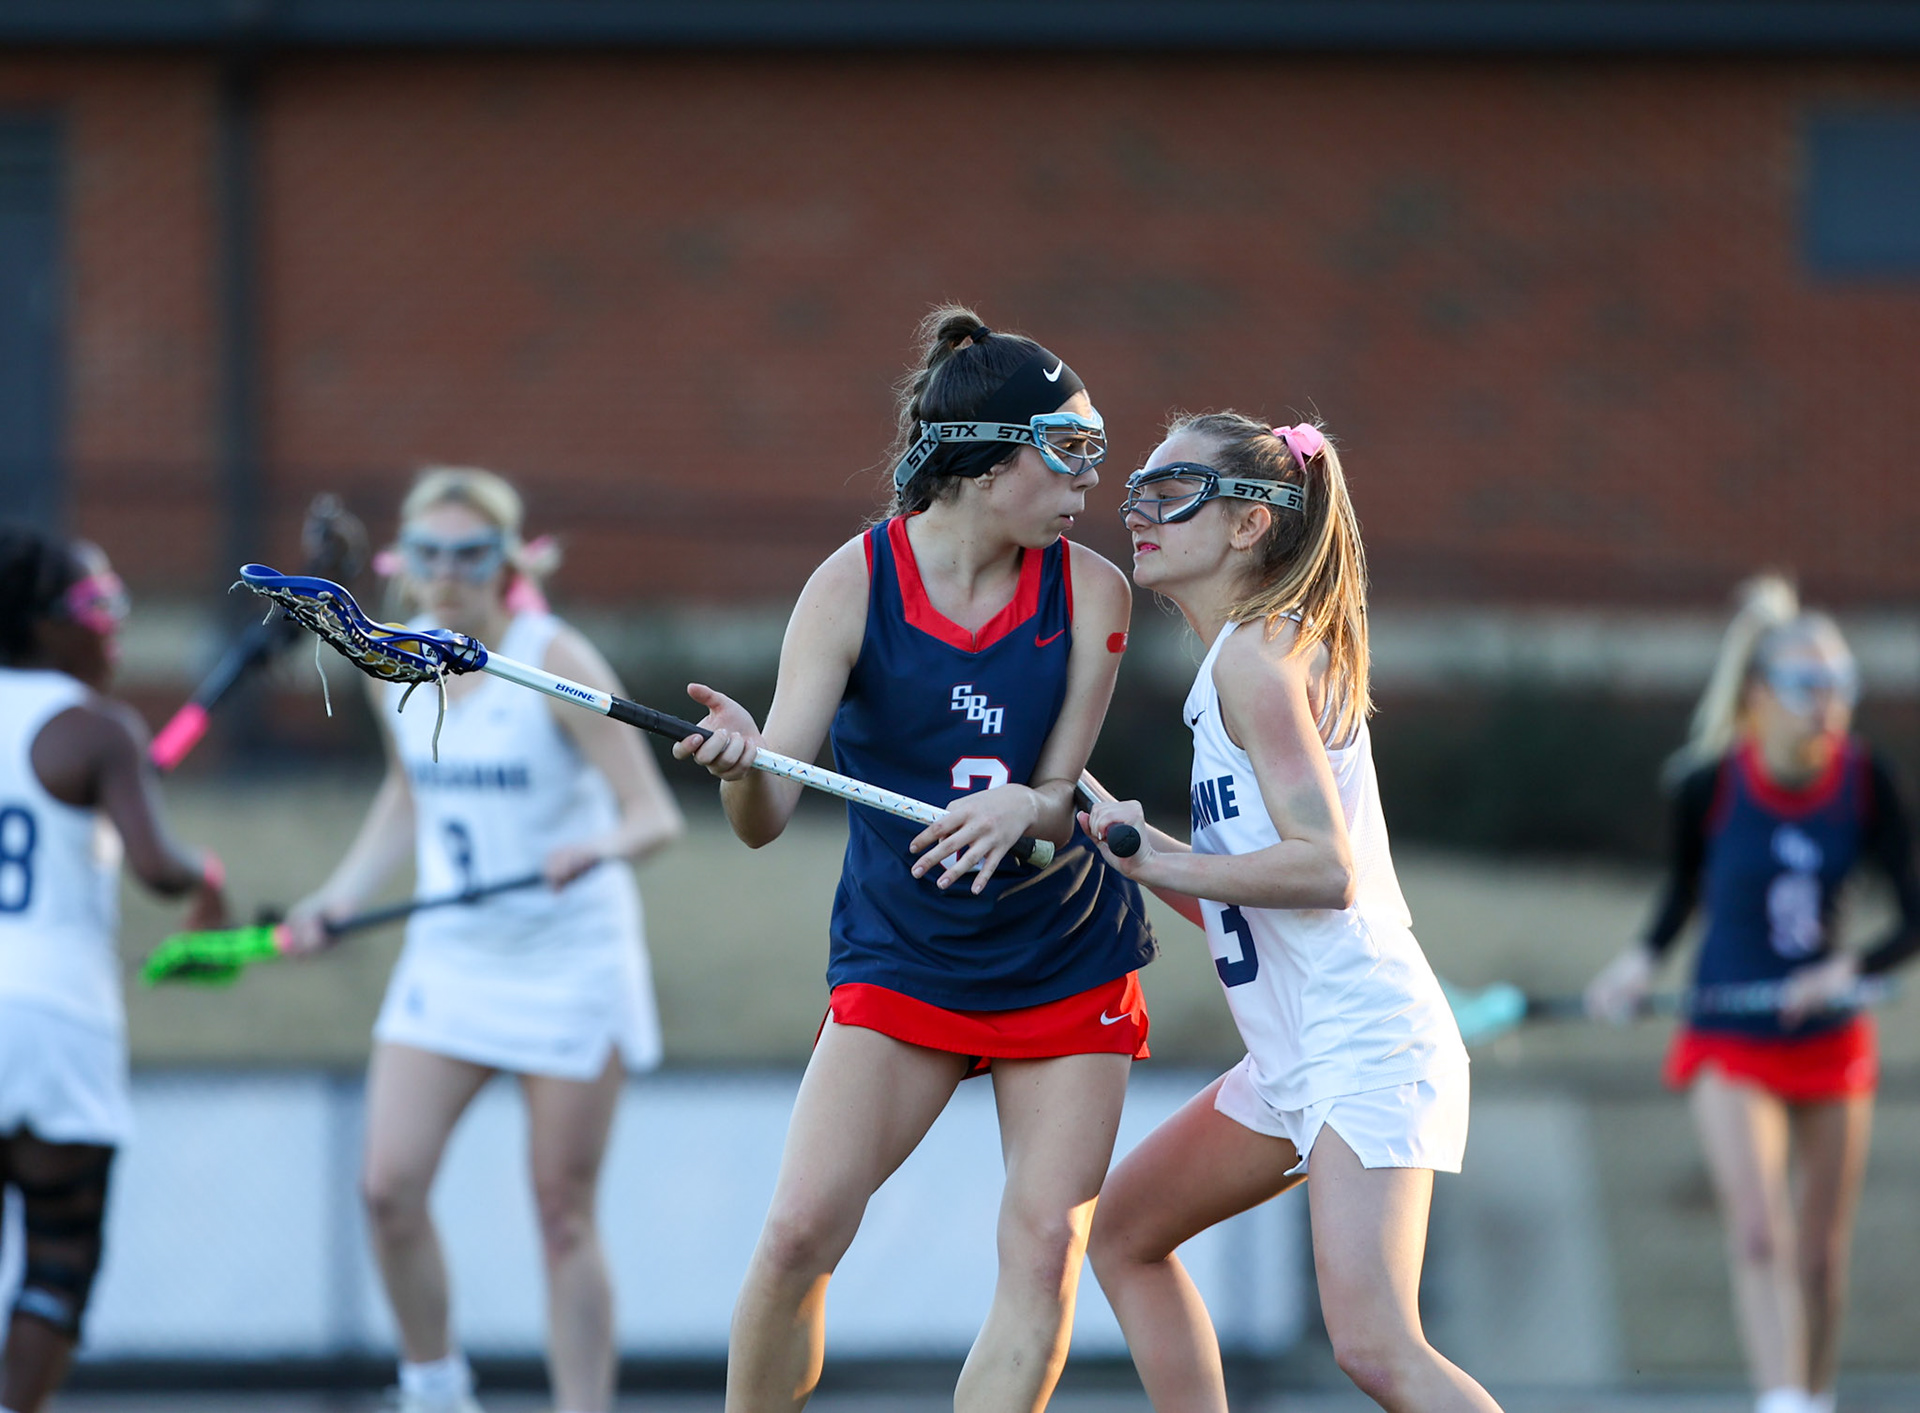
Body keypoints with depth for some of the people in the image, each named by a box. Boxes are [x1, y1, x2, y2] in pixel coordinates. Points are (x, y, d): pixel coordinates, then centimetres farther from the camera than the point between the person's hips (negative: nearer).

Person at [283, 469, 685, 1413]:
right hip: (448, 962, 5)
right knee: (390, 1185, -9)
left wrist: (599, 847, -39)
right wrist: (341, 895, 8)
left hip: (570, 969, -5)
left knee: (562, 1214, -2)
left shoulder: (557, 664, -15)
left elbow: (656, 816, -18)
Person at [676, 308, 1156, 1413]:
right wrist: (744, 763, -40)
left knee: (1046, 1248, -8)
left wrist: (1025, 805, -30)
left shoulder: (1090, 593, -6)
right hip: (898, 960, -2)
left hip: (1067, 962, 2)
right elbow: (765, 819, -17)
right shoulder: (855, 586, -13)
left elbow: (1059, 794, -6)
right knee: (798, 1236, -13)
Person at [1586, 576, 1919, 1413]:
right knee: (1760, 1238, -18)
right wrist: (1646, 958, -6)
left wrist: (1851, 968, -26)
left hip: (1828, 1035, 2)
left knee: (1821, 1254, 8)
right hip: (1730, 1044, -2)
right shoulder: (1709, 786, -13)